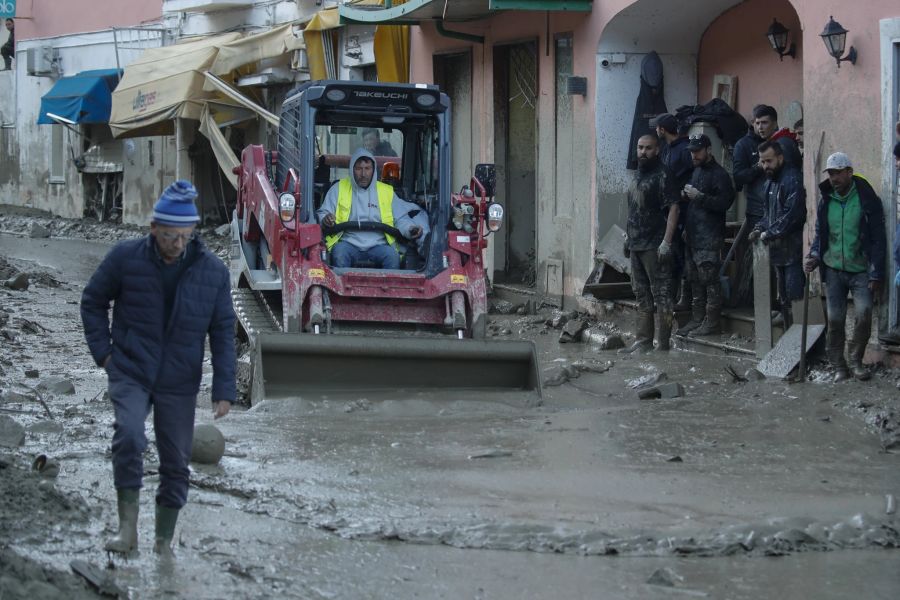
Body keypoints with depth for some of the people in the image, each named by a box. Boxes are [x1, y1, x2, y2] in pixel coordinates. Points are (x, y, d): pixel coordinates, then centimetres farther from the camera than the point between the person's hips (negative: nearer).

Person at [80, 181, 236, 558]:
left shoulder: (213, 271, -5)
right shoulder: (125, 258, -8)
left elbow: (223, 332, 1)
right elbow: (93, 301, 7)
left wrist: (224, 390, -3)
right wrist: (103, 351, -1)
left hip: (179, 381, 2)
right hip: (130, 372, -2)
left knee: (176, 460, 6)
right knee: (128, 436, -25)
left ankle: (164, 541, 21)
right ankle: (127, 527, -18)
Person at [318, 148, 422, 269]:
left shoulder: (386, 191, 15)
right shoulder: (339, 189, 13)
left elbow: (401, 219, 15)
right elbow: (323, 213, 12)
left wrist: (411, 229, -7)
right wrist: (325, 219, -14)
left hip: (378, 245, 1)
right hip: (349, 244, -1)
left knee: (393, 256, -31)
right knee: (339, 253, -35)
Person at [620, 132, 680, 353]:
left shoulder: (663, 175, -10)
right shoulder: (637, 175, 16)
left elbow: (673, 208, -16)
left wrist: (666, 242, -21)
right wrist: (628, 236, 18)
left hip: (654, 245, -9)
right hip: (637, 244, 9)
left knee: (661, 294, -6)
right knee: (641, 294, 13)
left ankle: (663, 343, -6)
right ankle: (643, 340, 19)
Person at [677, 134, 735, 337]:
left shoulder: (719, 174, -8)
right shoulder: (696, 171, 20)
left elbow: (724, 202, -18)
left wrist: (699, 197, -22)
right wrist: (686, 196, 10)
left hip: (709, 238, -9)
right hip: (693, 236, 9)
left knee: (709, 278, -9)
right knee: (695, 279, 11)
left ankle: (712, 321, -6)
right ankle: (697, 319, 16)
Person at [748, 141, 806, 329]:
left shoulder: (792, 179, -13)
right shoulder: (769, 183, 18)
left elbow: (792, 215, -20)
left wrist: (769, 233, -14)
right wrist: (759, 229, 9)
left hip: (792, 250, -10)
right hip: (778, 250, 10)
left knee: (794, 297, -12)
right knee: (783, 299, 14)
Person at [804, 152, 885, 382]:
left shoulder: (867, 199, -5)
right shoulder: (826, 201, 8)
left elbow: (878, 239, -5)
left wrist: (876, 275, -10)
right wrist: (814, 256, -2)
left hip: (860, 270, -3)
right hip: (833, 270, 4)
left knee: (864, 313, -17)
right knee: (835, 319, 0)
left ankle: (856, 360, 1)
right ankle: (838, 366, 12)